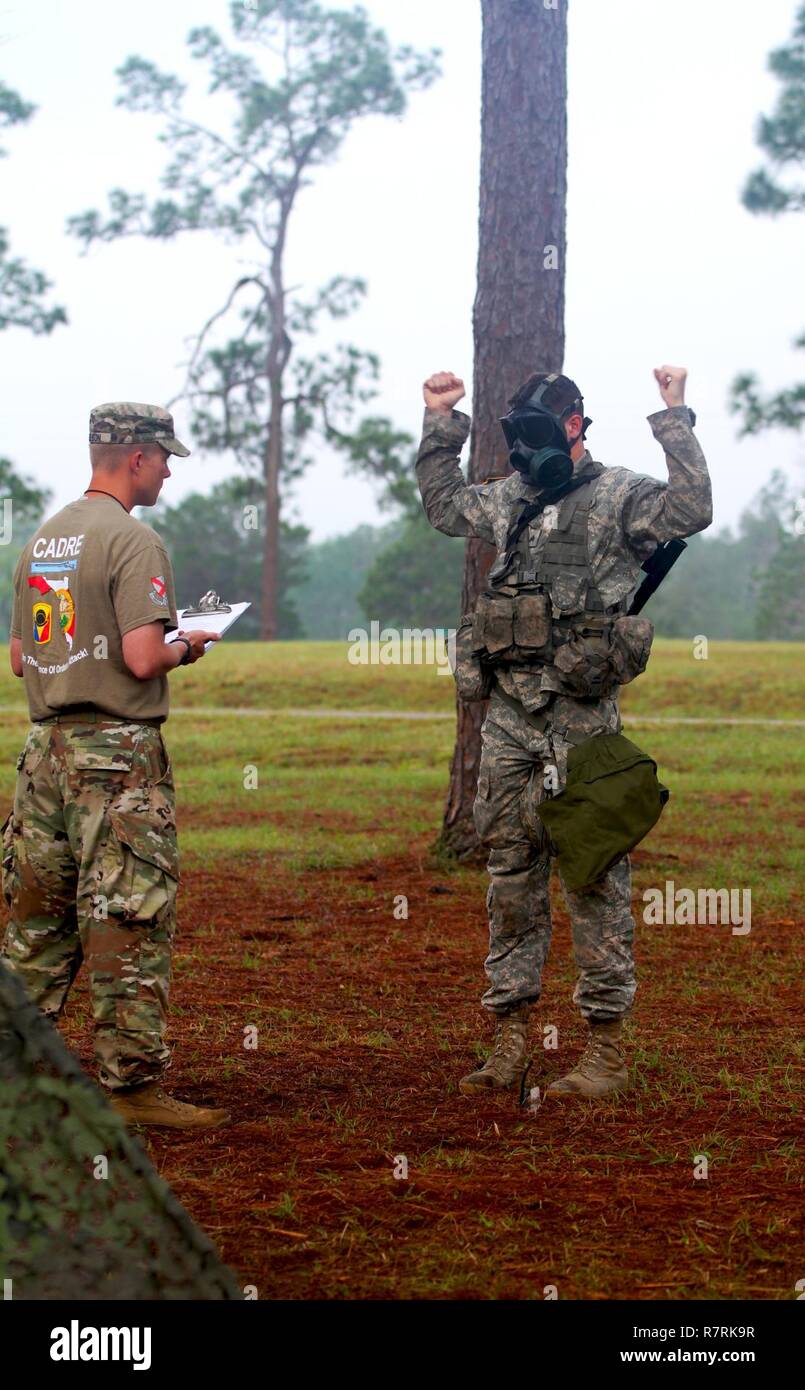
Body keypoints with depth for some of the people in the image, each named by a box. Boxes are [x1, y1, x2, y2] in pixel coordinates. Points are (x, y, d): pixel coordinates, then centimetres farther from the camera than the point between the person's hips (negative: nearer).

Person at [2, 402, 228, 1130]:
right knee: (131, 925, -4)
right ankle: (135, 1083, -2)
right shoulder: (133, 539, -12)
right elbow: (143, 658, -20)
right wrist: (185, 647, -1)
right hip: (118, 752, -8)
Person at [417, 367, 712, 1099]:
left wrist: (675, 419, -21)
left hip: (582, 719, -6)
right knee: (511, 874, 9)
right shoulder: (508, 500, 14)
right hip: (508, 716, 6)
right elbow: (444, 505, 32)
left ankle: (607, 1047, 2)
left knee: (594, 878, -3)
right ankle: (511, 1035, 17)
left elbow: (691, 510, -23)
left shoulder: (619, 497, -5)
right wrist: (441, 424, 25)